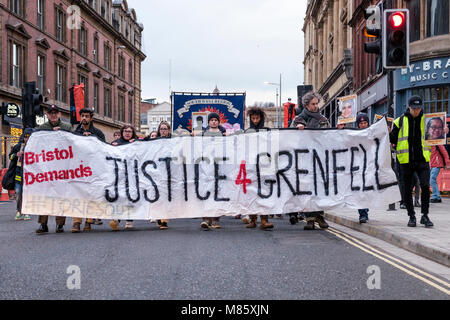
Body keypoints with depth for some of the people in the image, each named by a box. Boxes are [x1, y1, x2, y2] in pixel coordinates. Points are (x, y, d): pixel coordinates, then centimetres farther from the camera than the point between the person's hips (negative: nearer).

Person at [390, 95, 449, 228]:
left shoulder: (426, 120, 6)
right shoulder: (400, 121, 4)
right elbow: (393, 140, 9)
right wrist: (388, 133, -9)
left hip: (422, 160, 0)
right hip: (406, 161, 0)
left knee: (425, 186, -11)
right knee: (408, 190, 5)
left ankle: (425, 215, 1)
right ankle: (411, 217, 17)